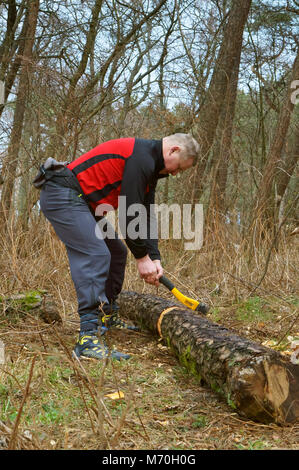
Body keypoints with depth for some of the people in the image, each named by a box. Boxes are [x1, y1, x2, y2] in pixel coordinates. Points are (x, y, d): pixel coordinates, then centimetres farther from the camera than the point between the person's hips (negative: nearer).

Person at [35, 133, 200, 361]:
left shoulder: (150, 166, 15)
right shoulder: (141, 157, -18)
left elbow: (146, 216, 15)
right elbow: (129, 212, -20)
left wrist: (155, 258, 5)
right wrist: (142, 257, -12)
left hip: (79, 201, 11)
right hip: (61, 195, -11)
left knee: (116, 253, 16)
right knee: (95, 255, -21)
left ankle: (108, 316, 29)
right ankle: (89, 339, -24)